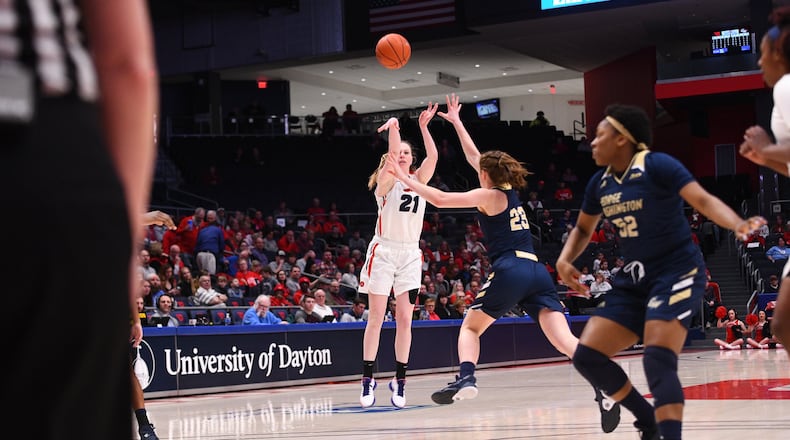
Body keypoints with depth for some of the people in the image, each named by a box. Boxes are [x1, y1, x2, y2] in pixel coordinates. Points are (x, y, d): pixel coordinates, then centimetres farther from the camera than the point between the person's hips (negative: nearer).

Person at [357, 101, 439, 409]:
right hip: (383, 252, -3)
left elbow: (432, 157, -5)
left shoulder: (419, 180, 12)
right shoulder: (386, 181, 1)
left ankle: (400, 380, 3)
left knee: (404, 319, 0)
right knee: (376, 317, -4)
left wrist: (423, 126, -11)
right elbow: (391, 157, -19)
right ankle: (368, 379, -3)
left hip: (410, 255, 3)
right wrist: (393, 127, -29)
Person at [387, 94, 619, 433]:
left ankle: (466, 380, -10)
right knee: (564, 339, -8)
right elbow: (474, 156, 35)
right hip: (537, 271, 6)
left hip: (510, 271, -6)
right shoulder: (511, 190, 22)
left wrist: (404, 179, 9)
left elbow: (440, 199, -1)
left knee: (470, 326, 14)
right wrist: (456, 122, 45)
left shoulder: (488, 195, 4)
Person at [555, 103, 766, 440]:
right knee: (587, 356, 1)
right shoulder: (599, 183, 7)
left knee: (658, 362, -25)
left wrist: (738, 225, -42)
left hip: (677, 273, -8)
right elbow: (583, 229, 23)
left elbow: (703, 200, -24)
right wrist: (564, 260, 3)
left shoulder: (658, 166, -14)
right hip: (633, 280, 8)